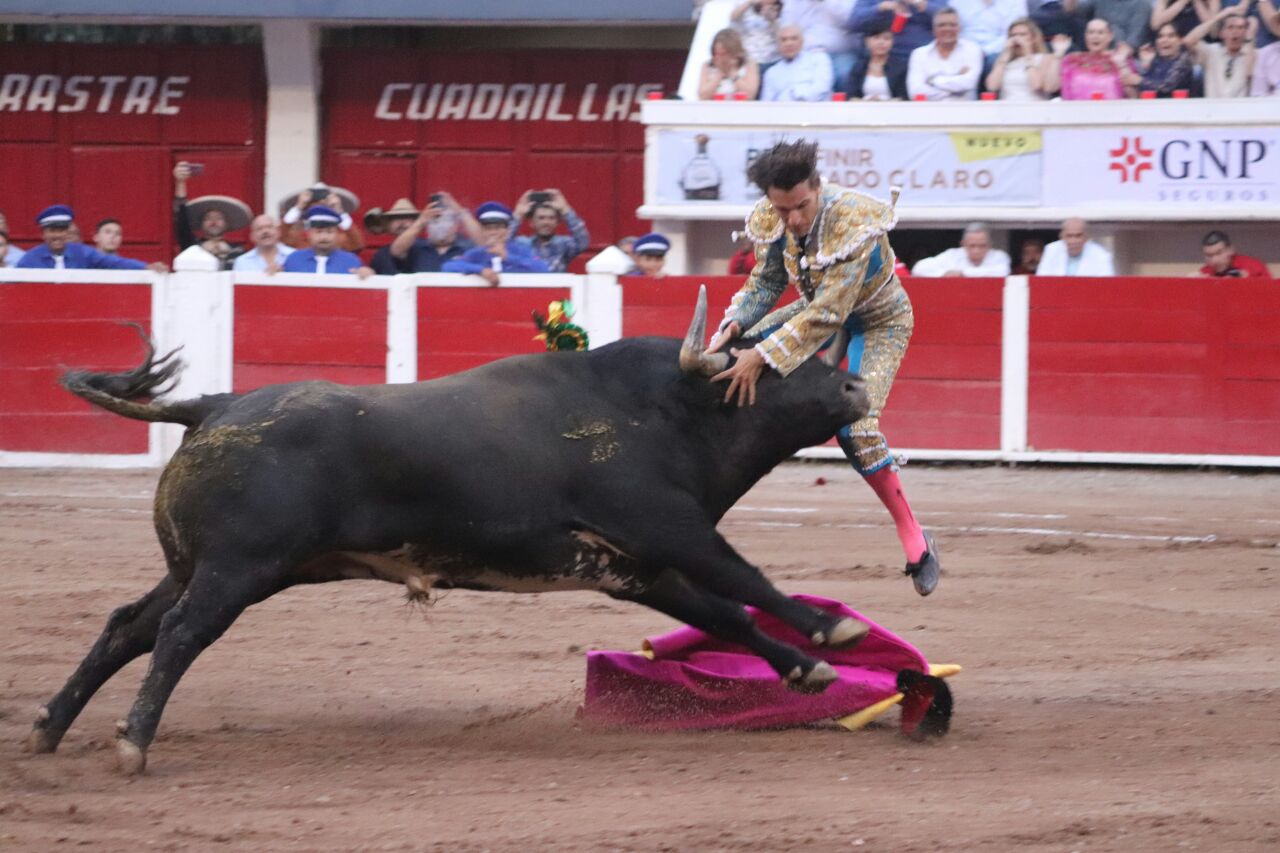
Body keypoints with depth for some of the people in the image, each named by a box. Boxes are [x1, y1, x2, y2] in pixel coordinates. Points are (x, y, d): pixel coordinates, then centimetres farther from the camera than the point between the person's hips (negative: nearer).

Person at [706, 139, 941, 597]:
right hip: (821, 307, 7)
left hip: (879, 320, -7)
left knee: (855, 428, -22)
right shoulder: (771, 220, -19)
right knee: (739, 350, 1)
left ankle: (913, 537, -10)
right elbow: (765, 284, -6)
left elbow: (828, 314, -40)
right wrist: (733, 327, -25)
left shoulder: (855, 225, -39)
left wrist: (763, 356, -44)